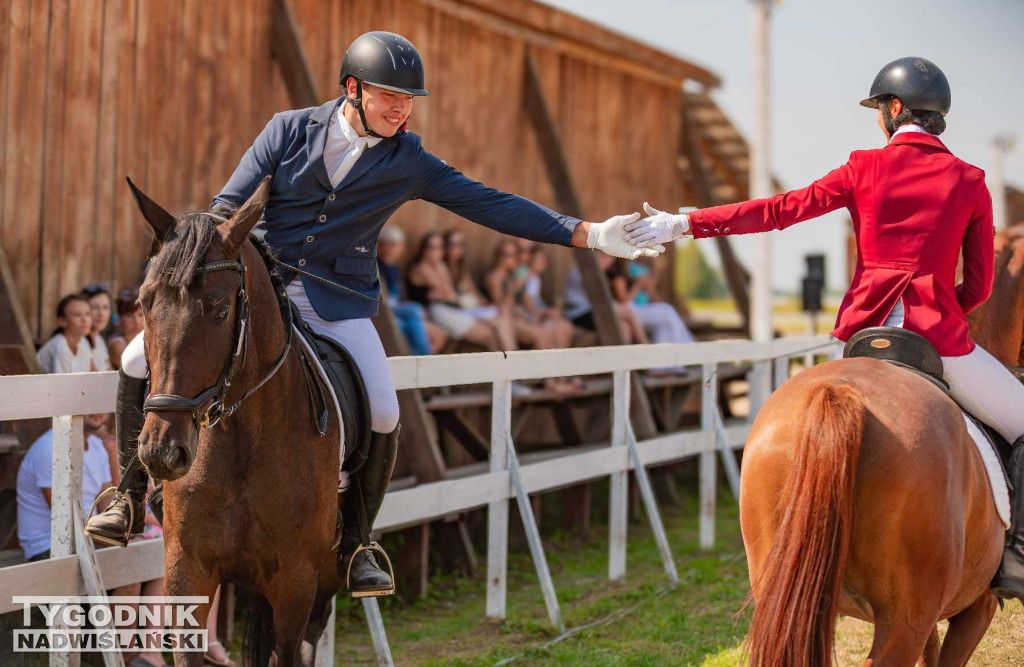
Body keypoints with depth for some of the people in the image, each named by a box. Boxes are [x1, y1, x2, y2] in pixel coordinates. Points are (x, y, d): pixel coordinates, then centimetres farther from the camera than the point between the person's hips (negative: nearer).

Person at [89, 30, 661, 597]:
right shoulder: (291, 130, -1)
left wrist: (591, 235, -8)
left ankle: (353, 546, 3)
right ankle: (133, 495, 10)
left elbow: (492, 205, -2)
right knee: (142, 361, -11)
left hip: (339, 304, 0)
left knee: (383, 417, -20)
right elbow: (228, 205, -1)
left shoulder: (409, 162, 0)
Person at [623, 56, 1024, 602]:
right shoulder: (970, 183, 2)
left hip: (863, 331, 2)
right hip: (939, 333, -2)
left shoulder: (865, 168, 2)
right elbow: (979, 286, 5)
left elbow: (779, 211, -1)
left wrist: (685, 224, 2)